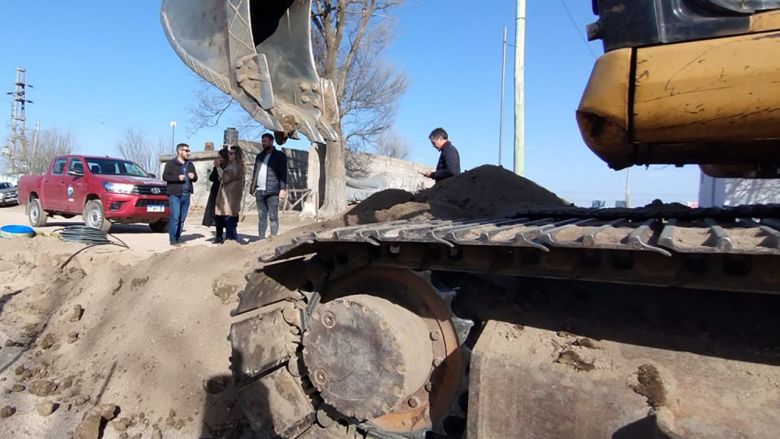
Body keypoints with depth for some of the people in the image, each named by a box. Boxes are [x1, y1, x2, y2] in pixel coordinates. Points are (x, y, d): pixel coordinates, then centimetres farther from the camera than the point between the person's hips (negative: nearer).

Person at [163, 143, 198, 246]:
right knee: (175, 217, -10)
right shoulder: (171, 164, 1)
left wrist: (193, 176, 1)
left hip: (186, 195, 6)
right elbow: (165, 176, -4)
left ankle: (178, 238, 13)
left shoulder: (190, 165, 19)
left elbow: (195, 178, 24)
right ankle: (173, 239, -5)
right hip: (175, 194, -5)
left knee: (182, 218, 5)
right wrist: (177, 177, -17)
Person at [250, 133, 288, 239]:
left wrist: (283, 189, -12)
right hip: (259, 191, 6)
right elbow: (255, 172, 22)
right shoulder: (259, 156, 20)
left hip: (272, 192, -5)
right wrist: (252, 186, 12)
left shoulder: (280, 156, 3)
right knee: (261, 216, 8)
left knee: (273, 217, -4)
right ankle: (261, 239, 11)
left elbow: (283, 173, -4)